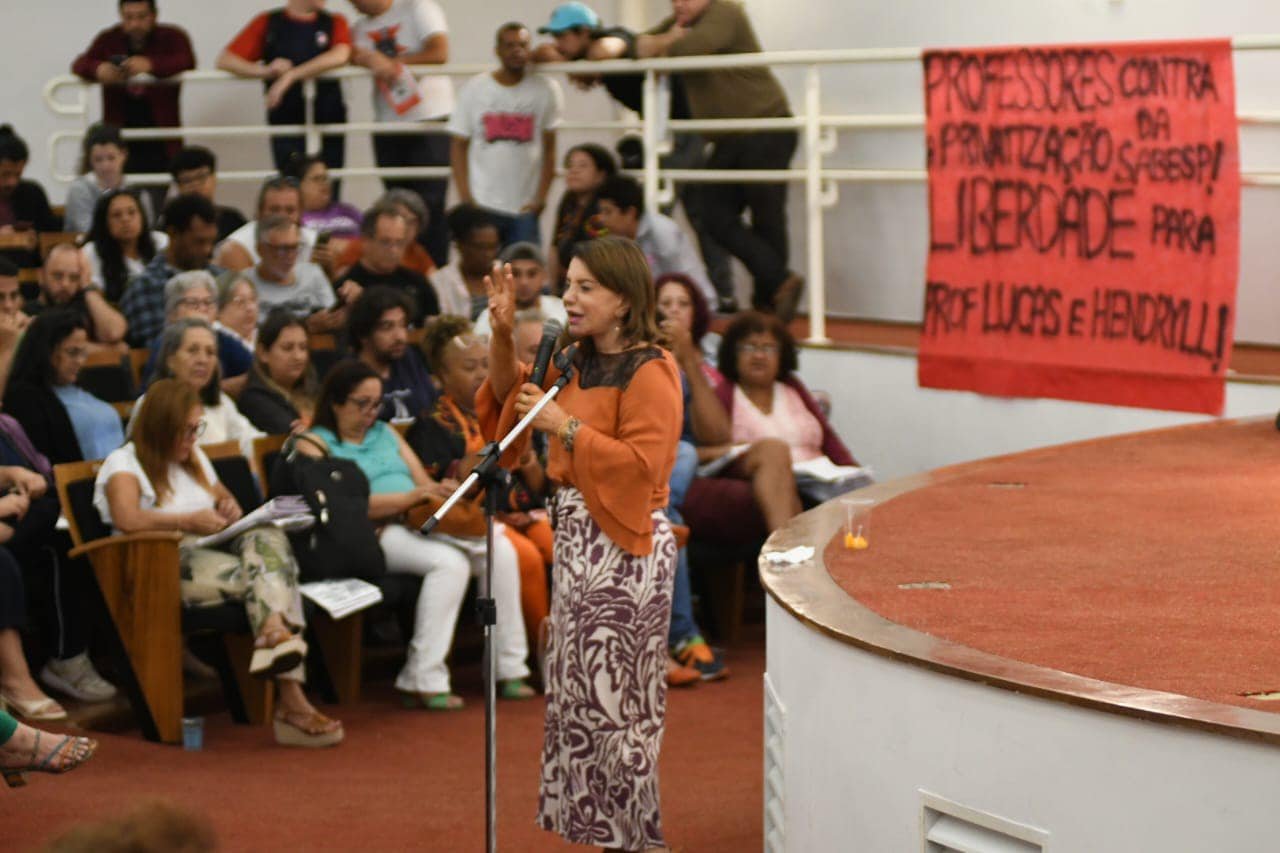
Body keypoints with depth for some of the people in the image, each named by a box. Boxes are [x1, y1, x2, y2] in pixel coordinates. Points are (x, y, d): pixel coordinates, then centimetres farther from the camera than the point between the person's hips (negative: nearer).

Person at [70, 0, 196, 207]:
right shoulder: (109, 39, 9)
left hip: (159, 143, -2)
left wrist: (150, 65, -33)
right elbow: (79, 64, 0)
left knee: (155, 205, -8)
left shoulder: (172, 37, 1)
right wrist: (98, 69, -24)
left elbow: (187, 62, -16)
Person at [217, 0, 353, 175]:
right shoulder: (268, 24, 7)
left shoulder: (335, 23, 7)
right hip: (285, 125, -1)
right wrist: (264, 71, -18)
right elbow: (225, 61, 0)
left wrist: (290, 76, -21)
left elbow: (340, 55, -15)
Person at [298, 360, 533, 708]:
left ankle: (508, 669, -14)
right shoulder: (315, 443, 4)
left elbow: (425, 483, 19)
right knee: (449, 561, -34)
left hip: (422, 523, 7)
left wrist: (442, 491, -7)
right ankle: (424, 680, -31)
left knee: (500, 549, -18)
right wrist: (411, 497, -17)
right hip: (372, 535, -7)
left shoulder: (386, 433, 25)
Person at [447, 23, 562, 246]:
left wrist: (541, 197, -4)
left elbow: (549, 148, 5)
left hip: (525, 208, 0)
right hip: (481, 205, 0)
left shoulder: (545, 90, 3)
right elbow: (459, 146, 5)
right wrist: (465, 198, -4)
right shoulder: (475, 88, 4)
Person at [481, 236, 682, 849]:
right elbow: (512, 395, 24)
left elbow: (642, 463, -20)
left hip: (624, 545, -9)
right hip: (577, 533, 9)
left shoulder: (649, 372, -12)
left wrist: (565, 428, -19)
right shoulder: (578, 363, 12)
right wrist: (503, 335, 7)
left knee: (615, 693, -4)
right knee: (579, 685, 11)